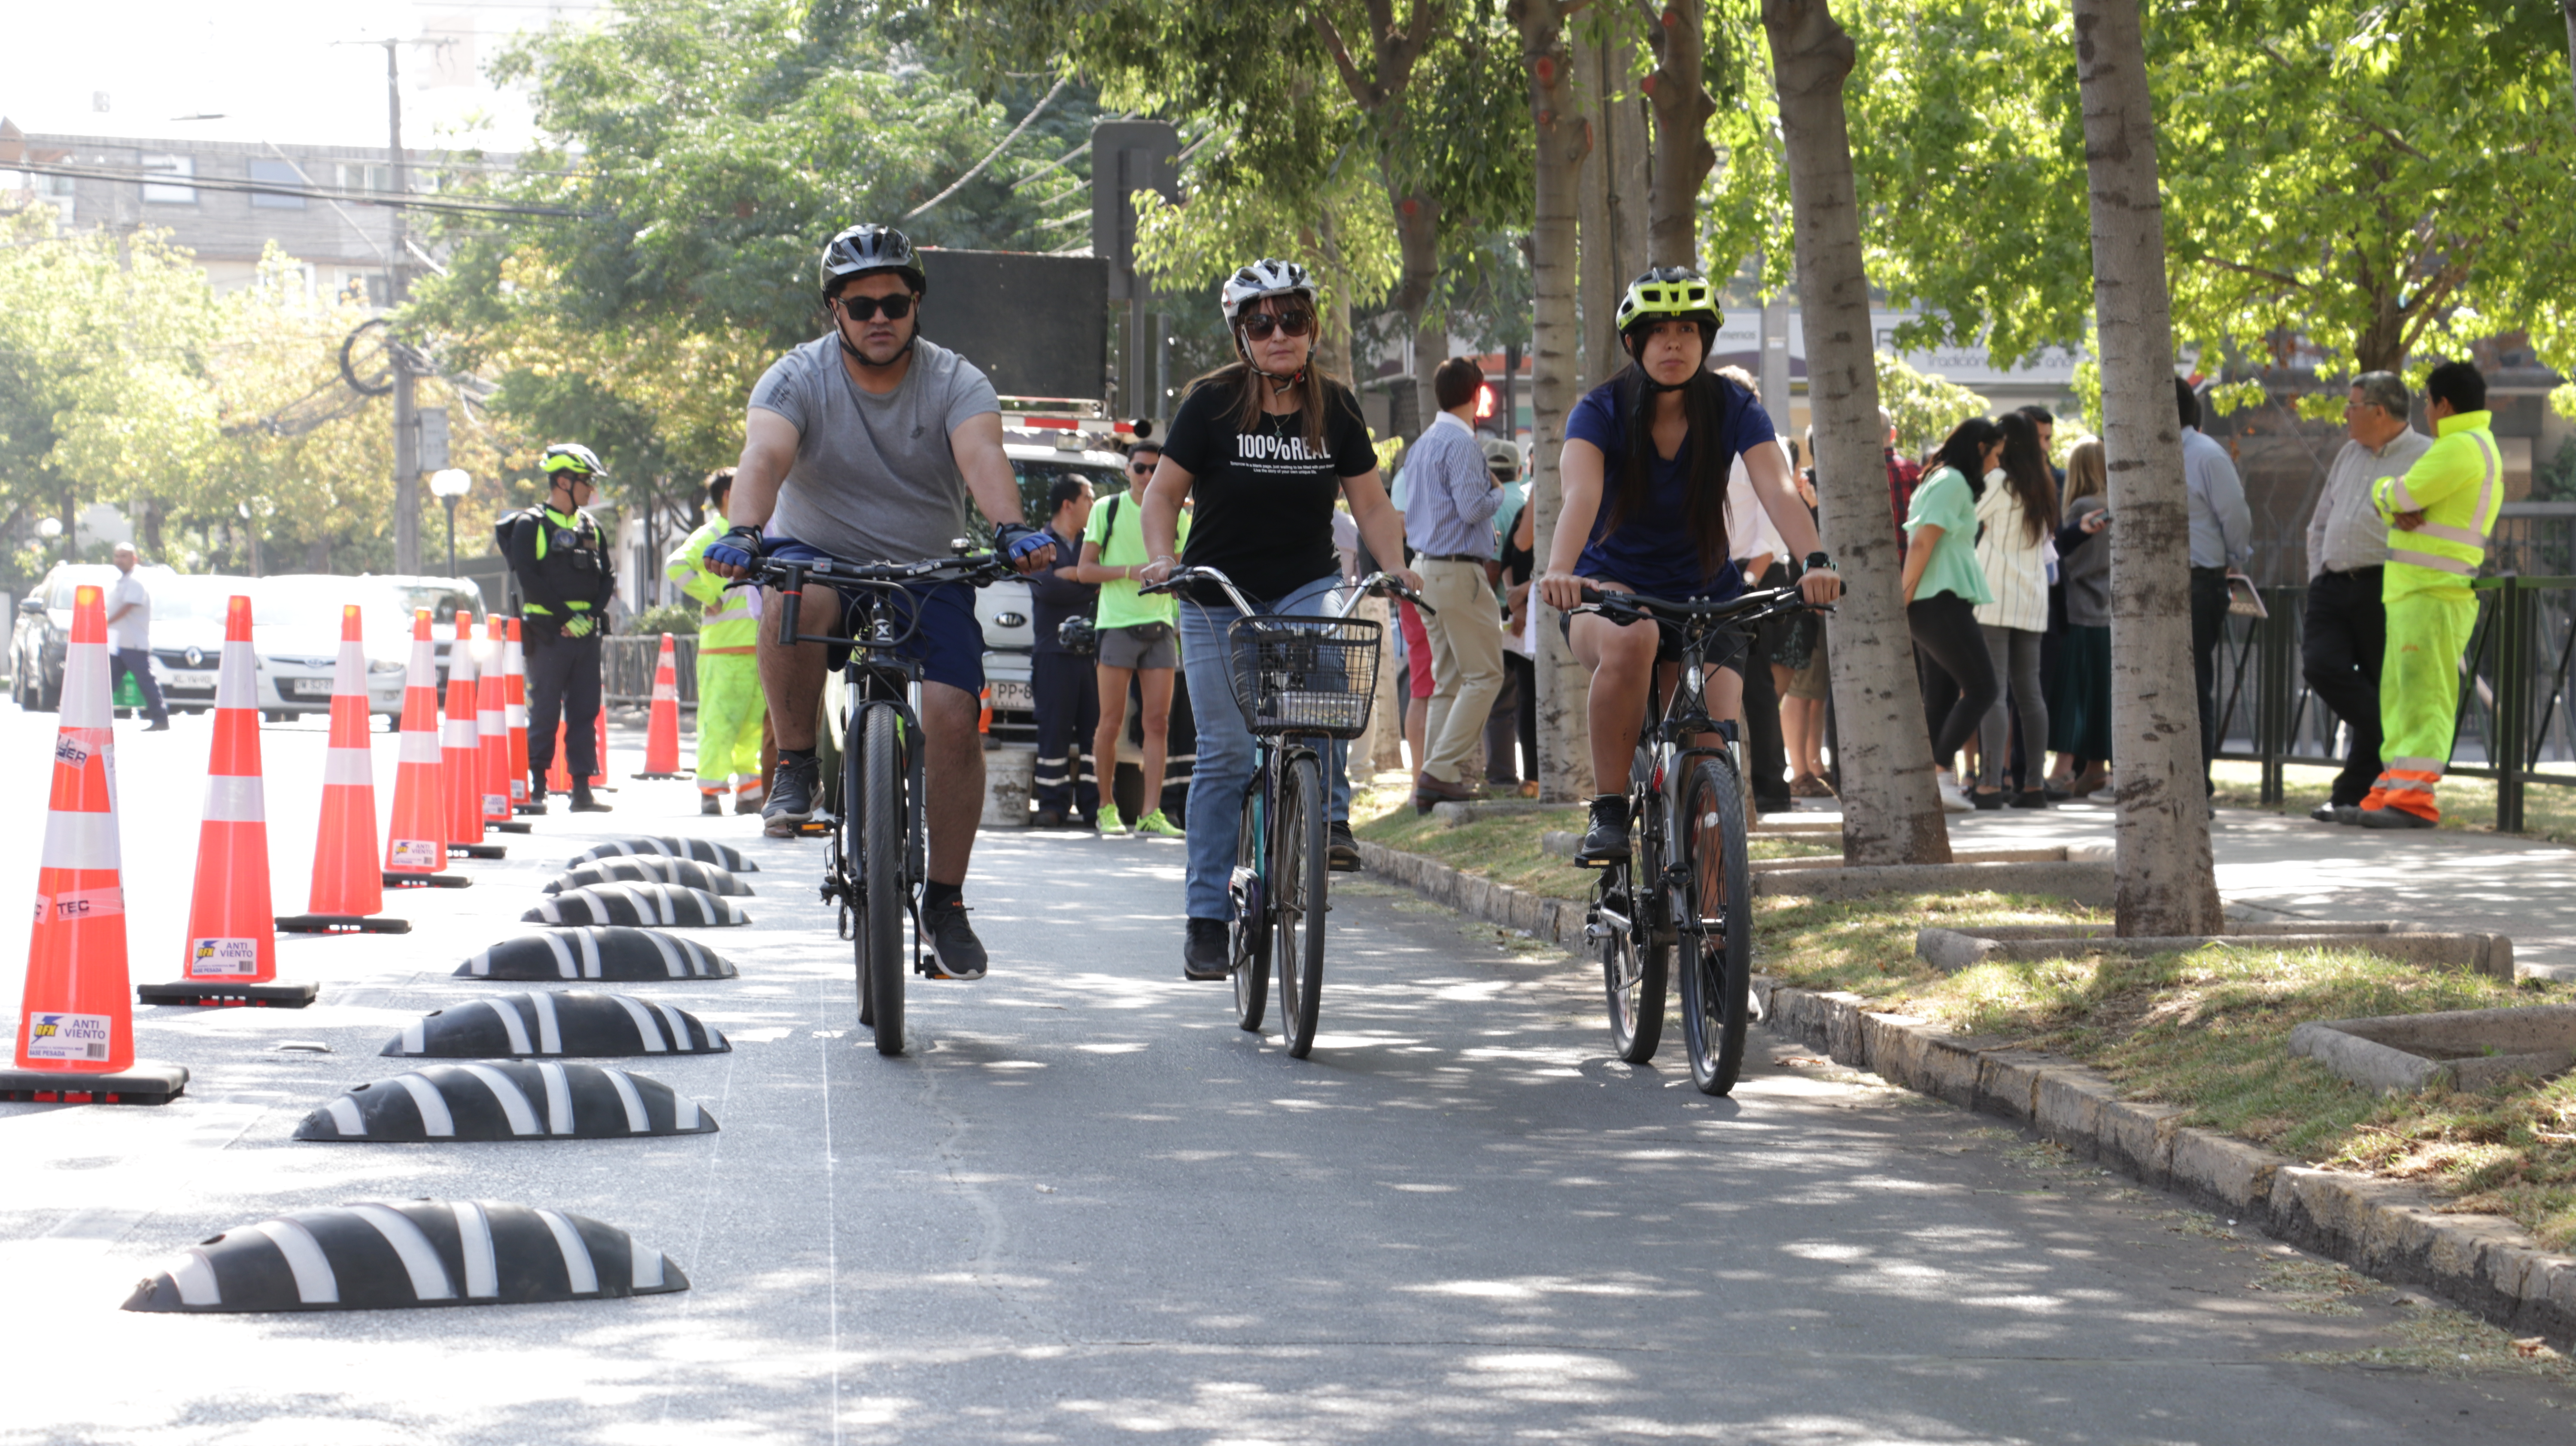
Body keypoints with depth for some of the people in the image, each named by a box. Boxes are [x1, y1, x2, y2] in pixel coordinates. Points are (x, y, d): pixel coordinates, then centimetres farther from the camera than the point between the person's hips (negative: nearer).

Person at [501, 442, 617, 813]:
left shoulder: (590, 528, 15)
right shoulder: (530, 526, -3)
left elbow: (607, 576, 13)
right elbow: (529, 579, -11)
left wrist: (592, 614, -4)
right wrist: (566, 616, -15)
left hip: (586, 632, 5)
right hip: (548, 634, -5)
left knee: (585, 712, 3)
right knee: (544, 712, -3)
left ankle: (582, 789, 4)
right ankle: (537, 787, 2)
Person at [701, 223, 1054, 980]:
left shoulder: (954, 382, -7)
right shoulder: (799, 378, -10)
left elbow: (983, 457, -27)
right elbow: (764, 457, -28)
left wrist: (1012, 530, -48)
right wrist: (743, 531, -49)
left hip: (928, 576, 2)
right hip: (821, 556, -1)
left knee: (953, 719, -18)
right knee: (797, 599, -38)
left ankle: (945, 901, -1)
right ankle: (796, 769, -17)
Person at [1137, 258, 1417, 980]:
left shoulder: (1334, 406, 1)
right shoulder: (1212, 402, -7)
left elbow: (1371, 502, 6)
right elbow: (1163, 493, -3)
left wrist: (1394, 567, -11)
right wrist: (1163, 560, -20)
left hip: (1307, 587, 2)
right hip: (1219, 598, -2)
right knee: (1226, 752, -5)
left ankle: (1329, 817, -22)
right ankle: (1207, 916, 3)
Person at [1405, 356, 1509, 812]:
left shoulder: (1421, 445, 15)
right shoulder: (1461, 444, -13)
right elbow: (1472, 507, -20)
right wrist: (1498, 493, 0)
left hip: (1426, 567, 9)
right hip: (1459, 570, -9)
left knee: (1447, 680, 12)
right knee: (1484, 675, -7)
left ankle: (1433, 778, 8)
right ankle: (1443, 770, -15)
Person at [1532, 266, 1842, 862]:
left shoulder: (1733, 409, -9)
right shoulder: (1602, 411, -13)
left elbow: (1778, 489, -24)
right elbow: (1581, 494, -32)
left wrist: (1816, 562, -44)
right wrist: (1559, 571, -52)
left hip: (1706, 594, 2)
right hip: (1611, 587, -2)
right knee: (1632, 639, -39)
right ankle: (1608, 813, -27)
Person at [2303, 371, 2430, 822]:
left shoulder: (2426, 458, -2)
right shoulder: (2349, 455, 20)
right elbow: (2321, 523, 26)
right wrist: (2318, 575, 13)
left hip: (2385, 593, -6)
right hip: (2334, 587, 6)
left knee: (2382, 692, -2)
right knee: (2321, 667, -15)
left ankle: (2352, 795, 3)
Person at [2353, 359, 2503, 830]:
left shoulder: (2462, 447, -12)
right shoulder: (2471, 448, 23)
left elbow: (2396, 499, -16)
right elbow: (2389, 505, 16)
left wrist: (2384, 490, 7)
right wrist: (2401, 508, -7)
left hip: (2435, 592, -11)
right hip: (2409, 590, 11)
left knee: (2423, 694, -15)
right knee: (2399, 696, 9)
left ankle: (2414, 796, -20)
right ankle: (2393, 791, 9)